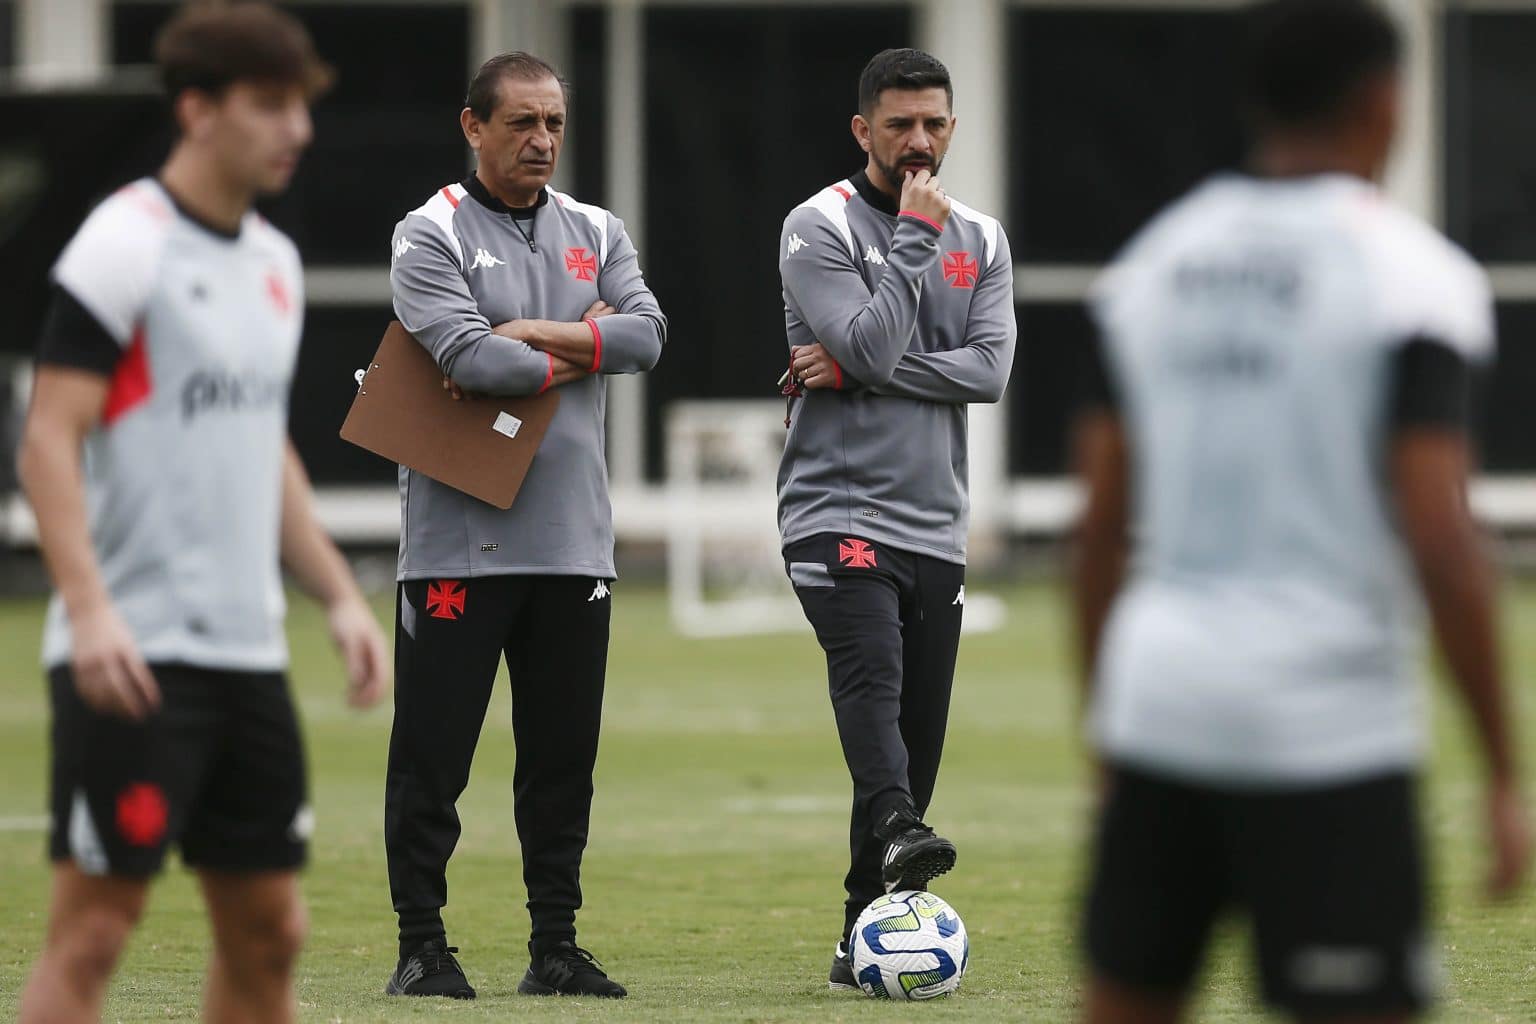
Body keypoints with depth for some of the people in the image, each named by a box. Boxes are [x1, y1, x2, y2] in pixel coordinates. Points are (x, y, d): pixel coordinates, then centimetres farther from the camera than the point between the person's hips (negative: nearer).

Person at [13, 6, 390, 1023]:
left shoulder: (274, 261, 15)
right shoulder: (124, 245, -9)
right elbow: (50, 442, -14)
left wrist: (342, 597, 17)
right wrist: (89, 609, -25)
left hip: (248, 654, 8)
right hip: (132, 655, -8)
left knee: (269, 930, 9)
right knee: (94, 927, -8)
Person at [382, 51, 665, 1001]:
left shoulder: (596, 234, 14)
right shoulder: (432, 236, -3)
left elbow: (647, 333, -2)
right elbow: (466, 353, -17)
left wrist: (529, 335, -11)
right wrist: (578, 355, -5)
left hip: (574, 539, 5)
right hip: (458, 539, -5)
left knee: (564, 754, 6)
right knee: (432, 754, -4)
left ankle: (557, 947, 12)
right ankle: (423, 947, 3)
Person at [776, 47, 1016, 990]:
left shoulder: (981, 239, 13)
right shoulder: (820, 228, -2)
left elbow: (988, 371, -3)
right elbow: (871, 348, -16)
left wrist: (853, 372, -12)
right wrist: (918, 235, -11)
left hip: (936, 523, 5)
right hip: (838, 512, -5)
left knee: (918, 736, 3)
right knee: (871, 673, -29)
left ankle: (865, 939, 9)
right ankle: (900, 837, -50)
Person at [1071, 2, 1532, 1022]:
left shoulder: (1153, 263, 9)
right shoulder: (1410, 277, -8)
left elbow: (1101, 530, 10)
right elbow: (1441, 545, -13)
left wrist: (1106, 739, 19)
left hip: (1161, 706, 6)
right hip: (1326, 722, -6)